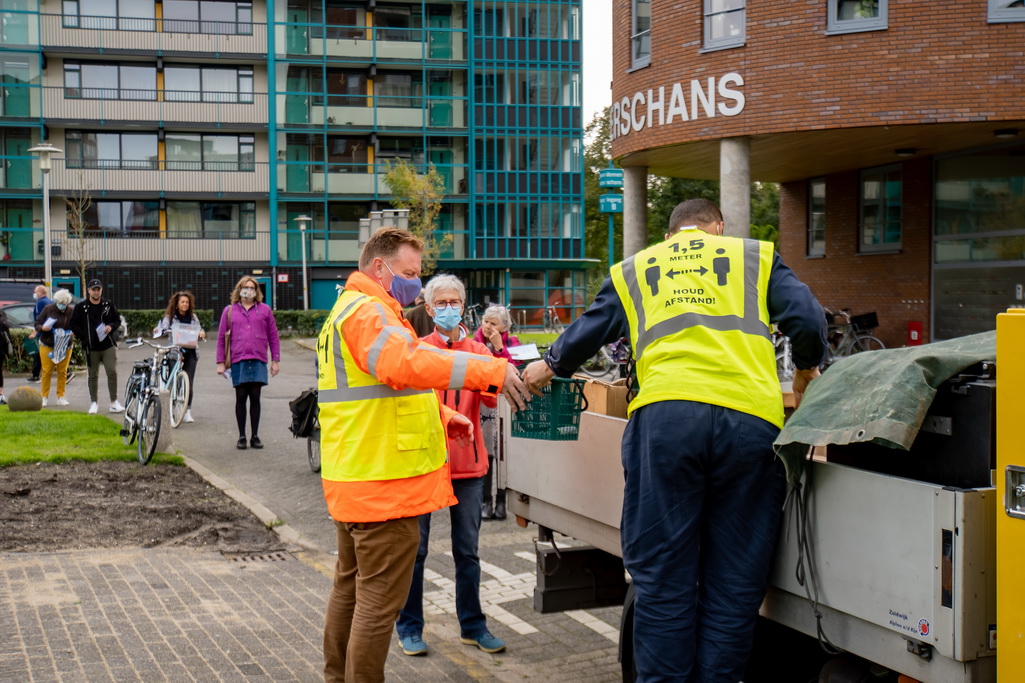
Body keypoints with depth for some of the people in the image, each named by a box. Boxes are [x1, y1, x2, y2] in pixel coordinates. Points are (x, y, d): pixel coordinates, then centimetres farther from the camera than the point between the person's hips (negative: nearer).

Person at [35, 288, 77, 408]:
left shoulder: (72, 311, -2)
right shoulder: (48, 309, -3)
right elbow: (37, 324, 1)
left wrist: (73, 332, -16)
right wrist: (42, 328, -21)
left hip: (65, 346, 1)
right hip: (47, 345, -1)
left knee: (62, 371, 5)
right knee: (47, 371, -1)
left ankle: (61, 397, 14)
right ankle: (44, 397, 8)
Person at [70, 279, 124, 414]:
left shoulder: (108, 305, 6)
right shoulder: (81, 307, 1)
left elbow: (118, 320, 14)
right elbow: (74, 324, 6)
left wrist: (111, 327, -7)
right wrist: (84, 337, -4)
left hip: (108, 346, 0)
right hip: (91, 347, 0)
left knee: (112, 372, -8)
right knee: (93, 375, 6)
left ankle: (114, 402, 0)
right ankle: (94, 403, 15)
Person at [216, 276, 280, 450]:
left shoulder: (265, 310, 8)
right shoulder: (229, 311, 8)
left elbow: (273, 337, 10)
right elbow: (221, 338, 9)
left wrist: (275, 360, 7)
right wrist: (220, 362, 4)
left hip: (258, 361, 0)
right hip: (238, 361, 0)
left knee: (255, 398, 4)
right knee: (241, 398, 4)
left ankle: (255, 436, 12)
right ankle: (242, 437, 11)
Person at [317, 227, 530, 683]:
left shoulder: (348, 311, 21)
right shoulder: (368, 311, -15)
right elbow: (405, 362, -35)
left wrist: (441, 417, 15)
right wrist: (491, 370, -38)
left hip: (353, 481, 11)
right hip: (383, 482, -11)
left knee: (351, 586, 21)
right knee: (379, 601, -5)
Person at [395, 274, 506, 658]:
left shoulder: (478, 351, 8)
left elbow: (491, 399, -5)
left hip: (467, 462, 3)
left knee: (467, 550, 10)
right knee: (415, 548, 3)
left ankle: (472, 624, 20)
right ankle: (410, 626, 14)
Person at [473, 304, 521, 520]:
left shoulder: (511, 342, 3)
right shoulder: (475, 342, 6)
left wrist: (499, 348, -15)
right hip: (481, 404, 1)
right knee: (483, 454, 1)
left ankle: (502, 501, 6)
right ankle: (485, 501, 8)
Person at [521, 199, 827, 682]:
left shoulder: (633, 269, 26)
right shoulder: (756, 257, 23)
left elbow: (586, 333, 29)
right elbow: (808, 320, 12)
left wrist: (549, 367, 49)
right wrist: (806, 370, 32)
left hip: (666, 415, 0)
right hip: (751, 419, 0)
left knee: (662, 577, 5)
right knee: (733, 583, 6)